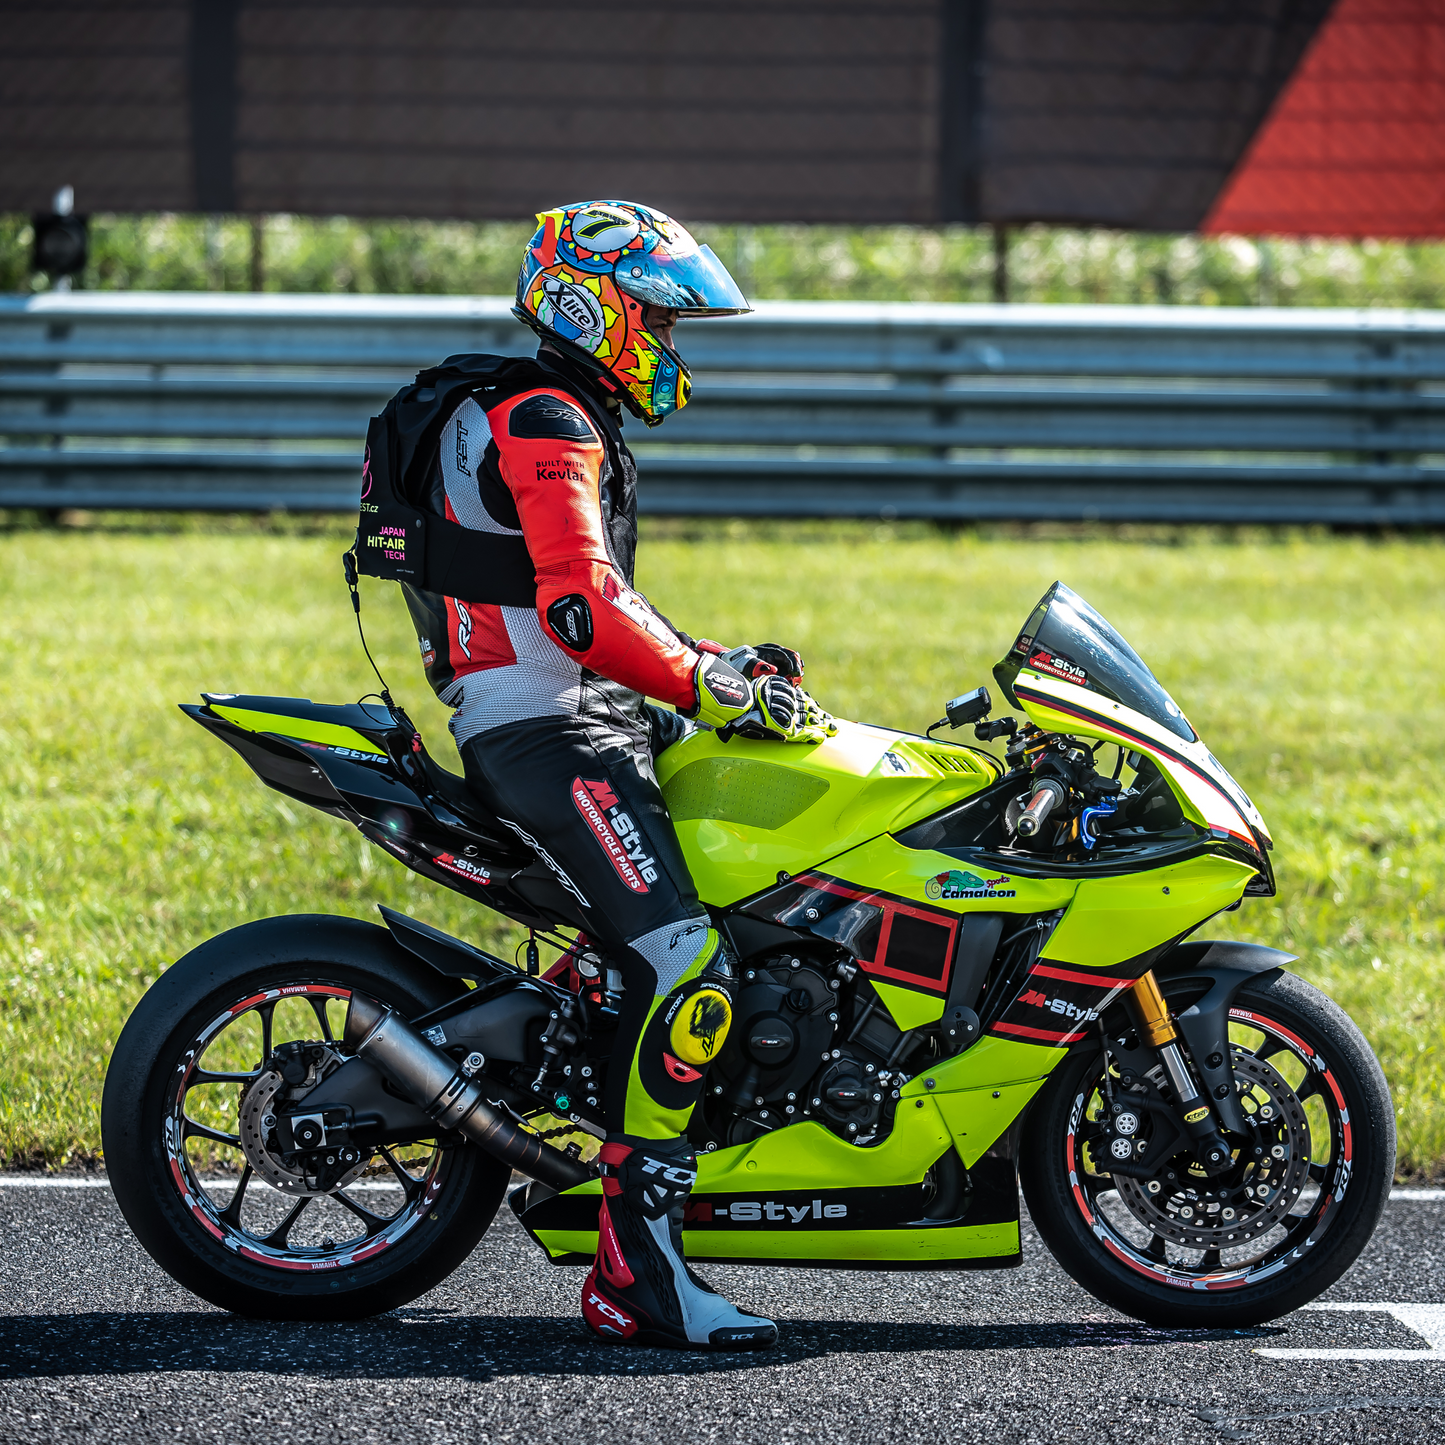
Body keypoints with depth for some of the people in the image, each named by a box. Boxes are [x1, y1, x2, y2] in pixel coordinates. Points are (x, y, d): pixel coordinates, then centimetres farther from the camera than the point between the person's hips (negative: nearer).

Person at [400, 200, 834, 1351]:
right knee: (684, 963, -23)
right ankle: (637, 1273, -25)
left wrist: (731, 664, 19)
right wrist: (715, 690, -20)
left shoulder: (569, 424, 24)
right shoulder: (544, 422, -10)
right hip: (545, 735, -11)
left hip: (591, 721, 11)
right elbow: (582, 607, -23)